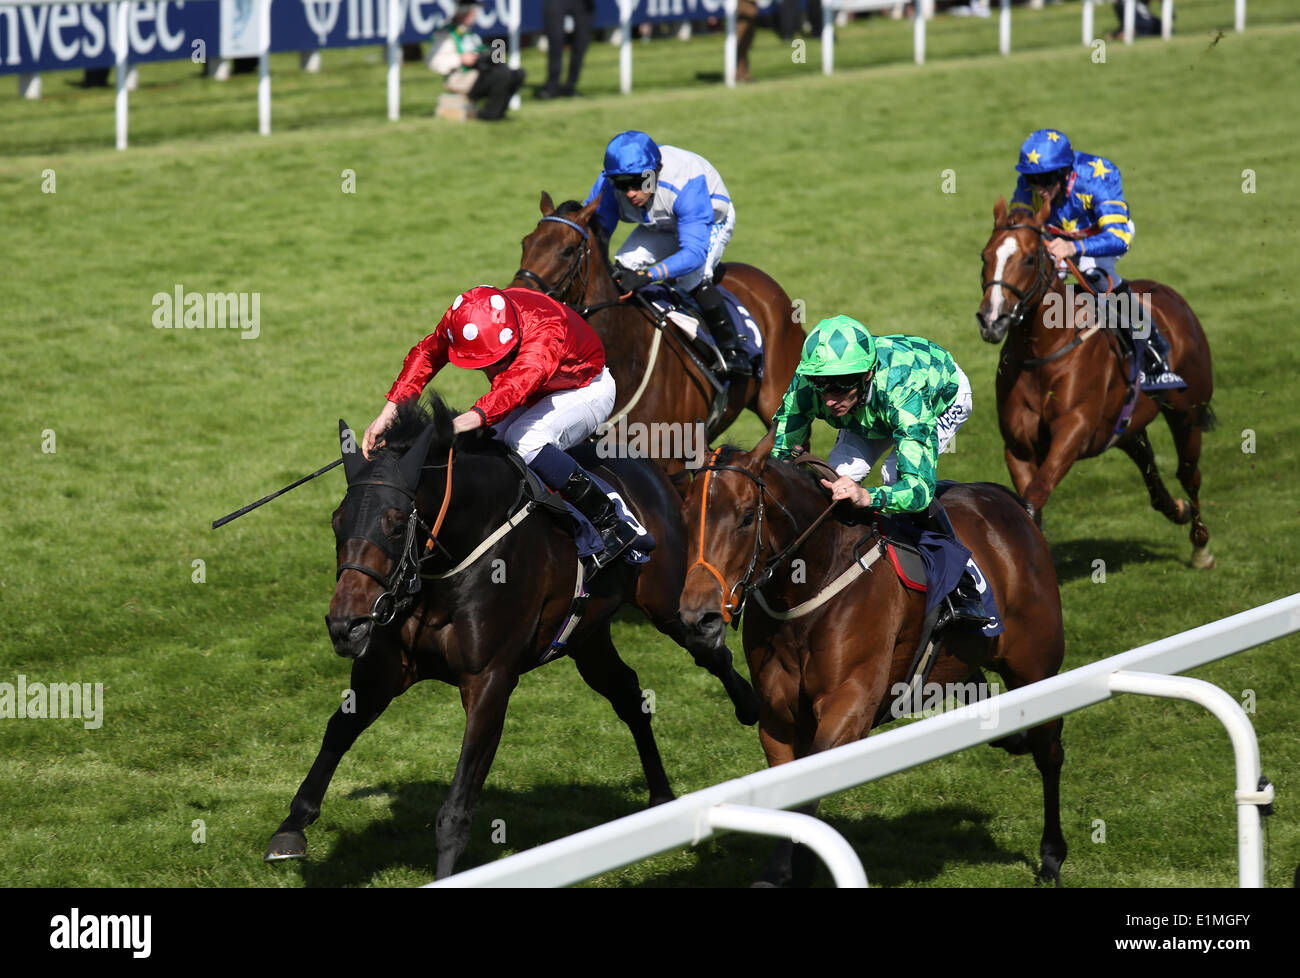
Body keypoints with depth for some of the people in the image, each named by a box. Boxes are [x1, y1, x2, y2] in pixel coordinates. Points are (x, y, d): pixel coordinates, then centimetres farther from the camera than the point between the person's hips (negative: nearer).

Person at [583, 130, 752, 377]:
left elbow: (694, 252, -48)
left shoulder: (686, 184, -44)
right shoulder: (609, 183, -30)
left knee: (692, 278, -31)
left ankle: (731, 350, -16)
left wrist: (647, 275, -60)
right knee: (623, 266, -15)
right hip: (660, 227, 5)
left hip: (711, 221, -5)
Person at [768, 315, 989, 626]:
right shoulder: (806, 382, -36)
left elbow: (920, 486, -54)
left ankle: (964, 586, -15)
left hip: (944, 395, -4)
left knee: (898, 476, -29)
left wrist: (868, 497, -73)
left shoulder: (904, 393, -49)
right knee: (840, 472, -19)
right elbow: (778, 449, -21)